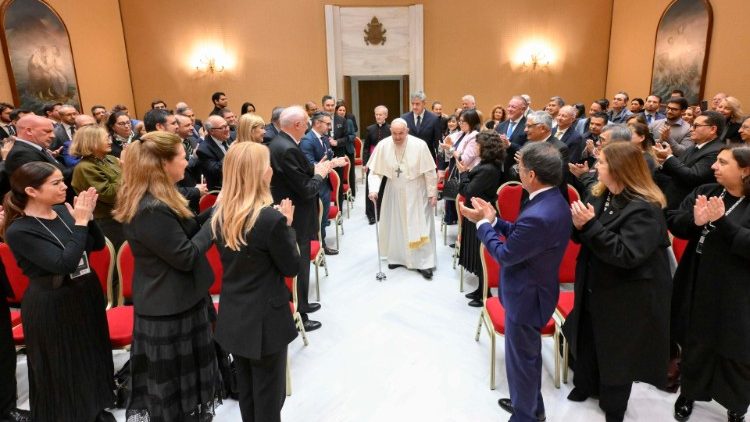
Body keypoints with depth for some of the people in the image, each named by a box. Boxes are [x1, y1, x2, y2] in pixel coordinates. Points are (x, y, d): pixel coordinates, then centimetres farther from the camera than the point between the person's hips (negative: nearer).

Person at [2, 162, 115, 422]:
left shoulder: (64, 210, -4)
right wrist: (80, 222, -25)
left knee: (92, 358, 21)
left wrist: (88, 217, -13)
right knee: (60, 370, 11)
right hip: (51, 308, -6)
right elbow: (64, 263, -28)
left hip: (86, 295, 6)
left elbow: (98, 245, 3)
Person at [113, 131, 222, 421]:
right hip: (172, 306, -10)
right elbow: (185, 256, -25)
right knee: (176, 379, 9)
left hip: (169, 300, 10)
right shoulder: (152, 209, -28)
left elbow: (183, 231, 11)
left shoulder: (154, 199, 5)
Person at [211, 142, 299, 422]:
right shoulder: (271, 218, -24)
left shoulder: (220, 215, -3)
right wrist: (287, 225, -6)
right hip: (266, 320, -7)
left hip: (233, 318, 7)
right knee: (268, 395, 13)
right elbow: (291, 268, -14)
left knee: (246, 392, 23)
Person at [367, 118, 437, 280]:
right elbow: (375, 171, -8)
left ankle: (423, 263, 8)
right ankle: (397, 257, 31)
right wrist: (373, 189, -21)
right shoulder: (383, 145, -13)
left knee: (419, 226, 0)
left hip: (415, 192, -2)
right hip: (394, 192, 3)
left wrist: (432, 193, -8)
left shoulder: (419, 145, -19)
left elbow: (430, 171, -11)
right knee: (395, 225, 14)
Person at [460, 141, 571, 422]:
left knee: (521, 359, 12)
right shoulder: (554, 201, -2)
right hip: (535, 288, 10)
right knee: (528, 354, 27)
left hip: (526, 296, -10)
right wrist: (492, 219, 1)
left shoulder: (538, 215, -34)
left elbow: (505, 254, -23)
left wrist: (483, 223, -11)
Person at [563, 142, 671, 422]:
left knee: (617, 350, 12)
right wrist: (579, 225, -16)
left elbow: (625, 254, -30)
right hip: (595, 287, 7)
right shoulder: (601, 195, 0)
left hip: (625, 296, -7)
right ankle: (586, 384, 47)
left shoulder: (644, 209, -23)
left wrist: (591, 224, -33)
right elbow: (587, 238, 7)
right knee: (587, 339, 22)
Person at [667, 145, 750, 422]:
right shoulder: (705, 192, 1)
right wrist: (695, 220, -23)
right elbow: (673, 222, -4)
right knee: (694, 344, 19)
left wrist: (721, 221, -30)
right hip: (697, 287, 4)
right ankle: (688, 393, 41)